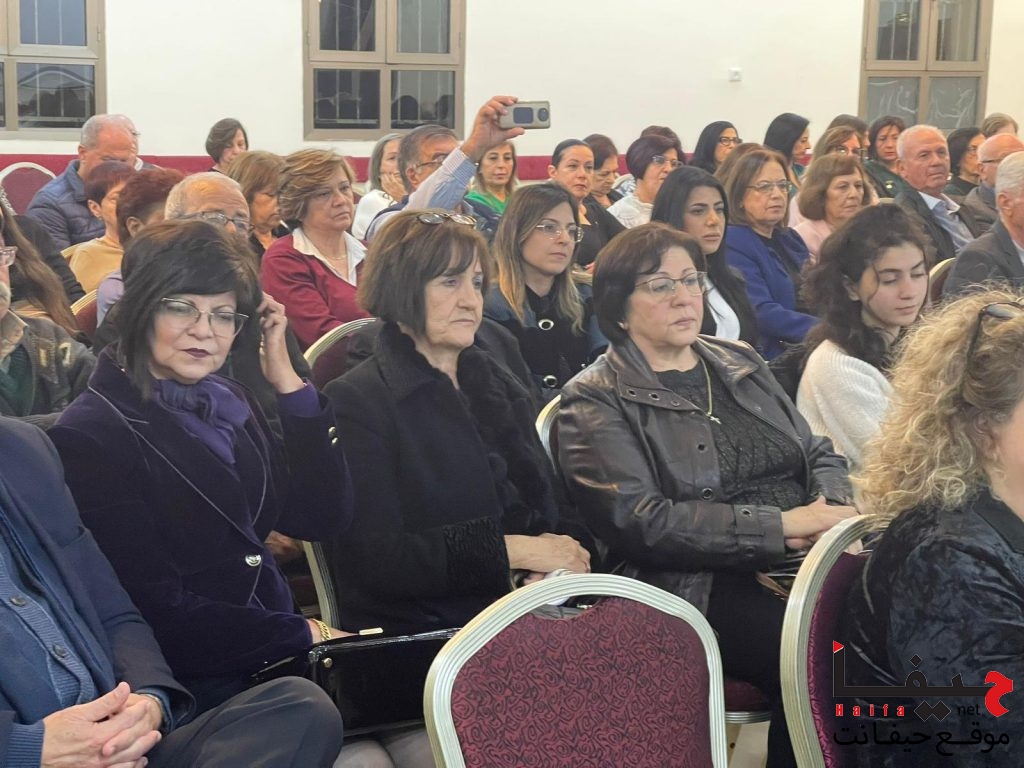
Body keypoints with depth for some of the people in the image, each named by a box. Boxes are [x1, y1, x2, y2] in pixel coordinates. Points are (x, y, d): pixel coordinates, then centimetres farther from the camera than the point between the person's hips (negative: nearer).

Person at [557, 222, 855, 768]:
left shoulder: (739, 363, 20)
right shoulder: (596, 401, 0)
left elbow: (818, 453, 20)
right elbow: (639, 521, -12)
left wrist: (831, 511, -5)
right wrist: (782, 524, -15)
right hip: (697, 587, -6)